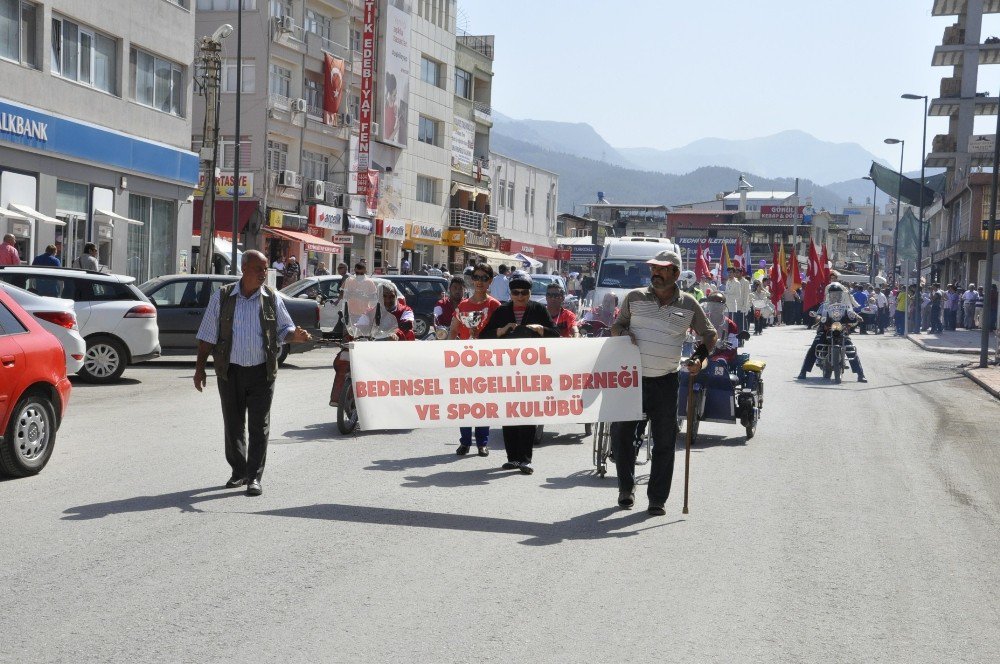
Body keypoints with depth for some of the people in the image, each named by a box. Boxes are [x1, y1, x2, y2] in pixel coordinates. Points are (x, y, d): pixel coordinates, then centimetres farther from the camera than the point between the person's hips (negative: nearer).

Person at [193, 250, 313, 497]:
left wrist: (297, 335, -15)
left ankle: (254, 477, 3)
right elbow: (207, 335, 3)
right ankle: (239, 472, 24)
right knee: (233, 425, 9)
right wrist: (199, 368, 1)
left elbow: (284, 330, 8)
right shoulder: (222, 296, 1)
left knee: (259, 426, -2)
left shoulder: (272, 298, 4)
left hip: (262, 372, 0)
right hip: (231, 372, 0)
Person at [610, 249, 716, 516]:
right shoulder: (634, 297, 4)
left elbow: (709, 334, 12)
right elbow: (616, 326, 13)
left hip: (665, 382, 0)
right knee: (621, 433, 4)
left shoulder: (688, 304, 3)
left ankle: (657, 499, 12)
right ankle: (626, 488, 22)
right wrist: (623, 333, -11)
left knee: (665, 442, 2)